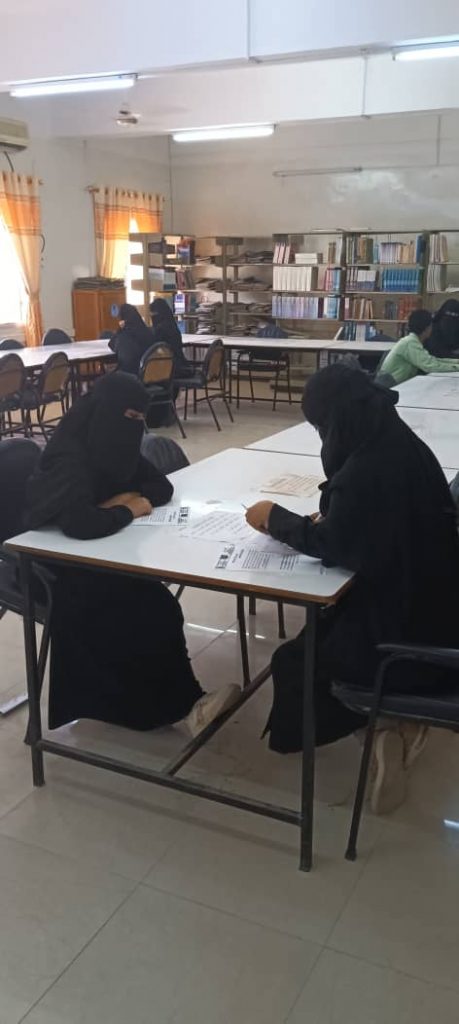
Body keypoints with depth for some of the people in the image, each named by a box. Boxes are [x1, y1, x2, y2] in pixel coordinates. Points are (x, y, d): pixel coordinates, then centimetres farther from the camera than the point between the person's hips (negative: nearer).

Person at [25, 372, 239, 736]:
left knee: (157, 608, -20)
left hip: (98, 557, 8)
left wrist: (129, 498, -14)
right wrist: (127, 510, -22)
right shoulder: (69, 456, -24)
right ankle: (181, 704, -10)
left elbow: (162, 487, 7)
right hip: (56, 567, -7)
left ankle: (178, 701, -12)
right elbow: (80, 522, -41)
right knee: (149, 613, -24)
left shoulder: (114, 445, 2)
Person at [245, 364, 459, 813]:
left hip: (405, 627, -9)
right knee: (317, 634, 29)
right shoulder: (402, 445, 1)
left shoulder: (368, 467, -26)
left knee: (293, 661, 12)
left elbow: (332, 545, -16)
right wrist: (327, 520, 4)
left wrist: (274, 518, -3)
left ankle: (387, 725, 2)